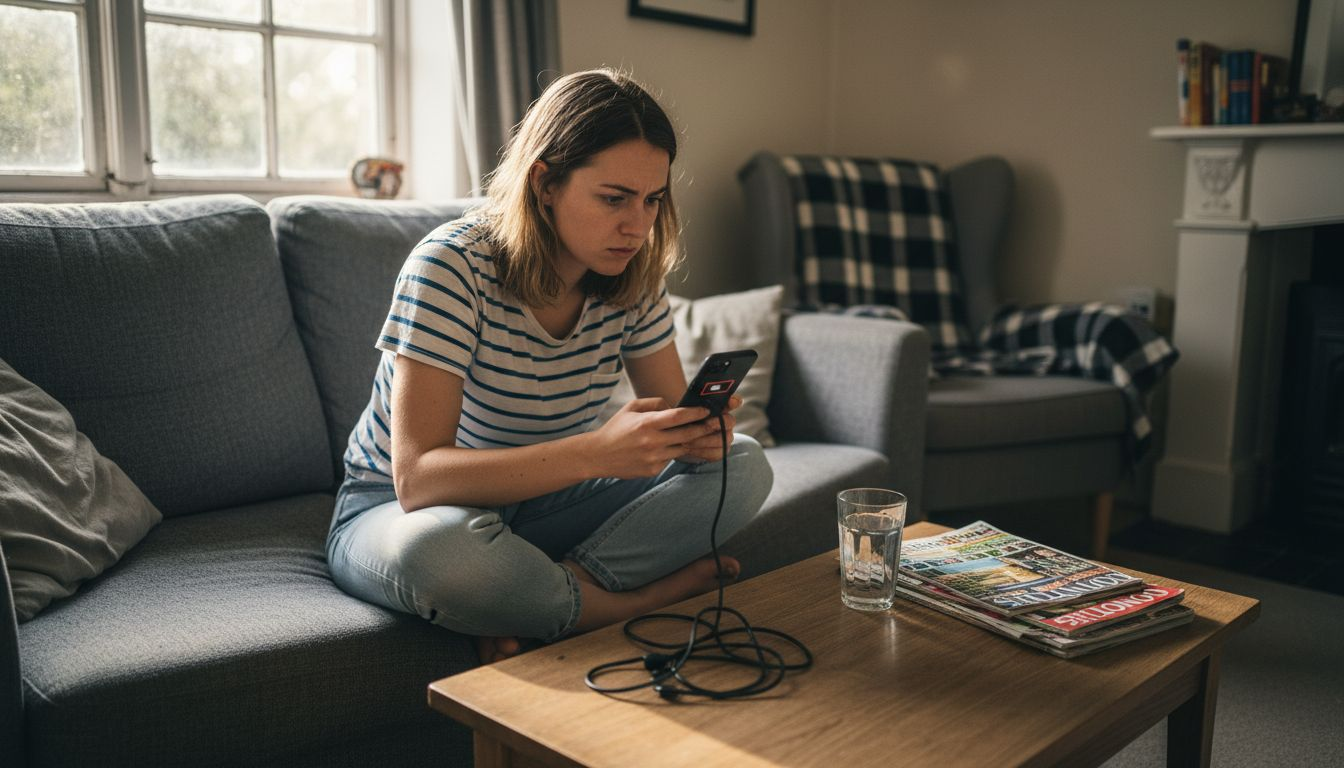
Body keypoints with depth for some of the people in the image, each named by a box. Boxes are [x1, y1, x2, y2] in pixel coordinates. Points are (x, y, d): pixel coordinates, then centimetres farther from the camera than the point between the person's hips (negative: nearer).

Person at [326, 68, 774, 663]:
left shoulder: (634, 276, -8)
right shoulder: (453, 267, -25)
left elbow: (672, 412, 0)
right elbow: (417, 478, -32)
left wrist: (702, 431, -26)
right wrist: (596, 452, -43)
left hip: (531, 507, 5)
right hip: (397, 512, -5)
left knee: (743, 466, -10)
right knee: (439, 553, -42)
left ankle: (559, 588, -21)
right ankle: (649, 598, -17)